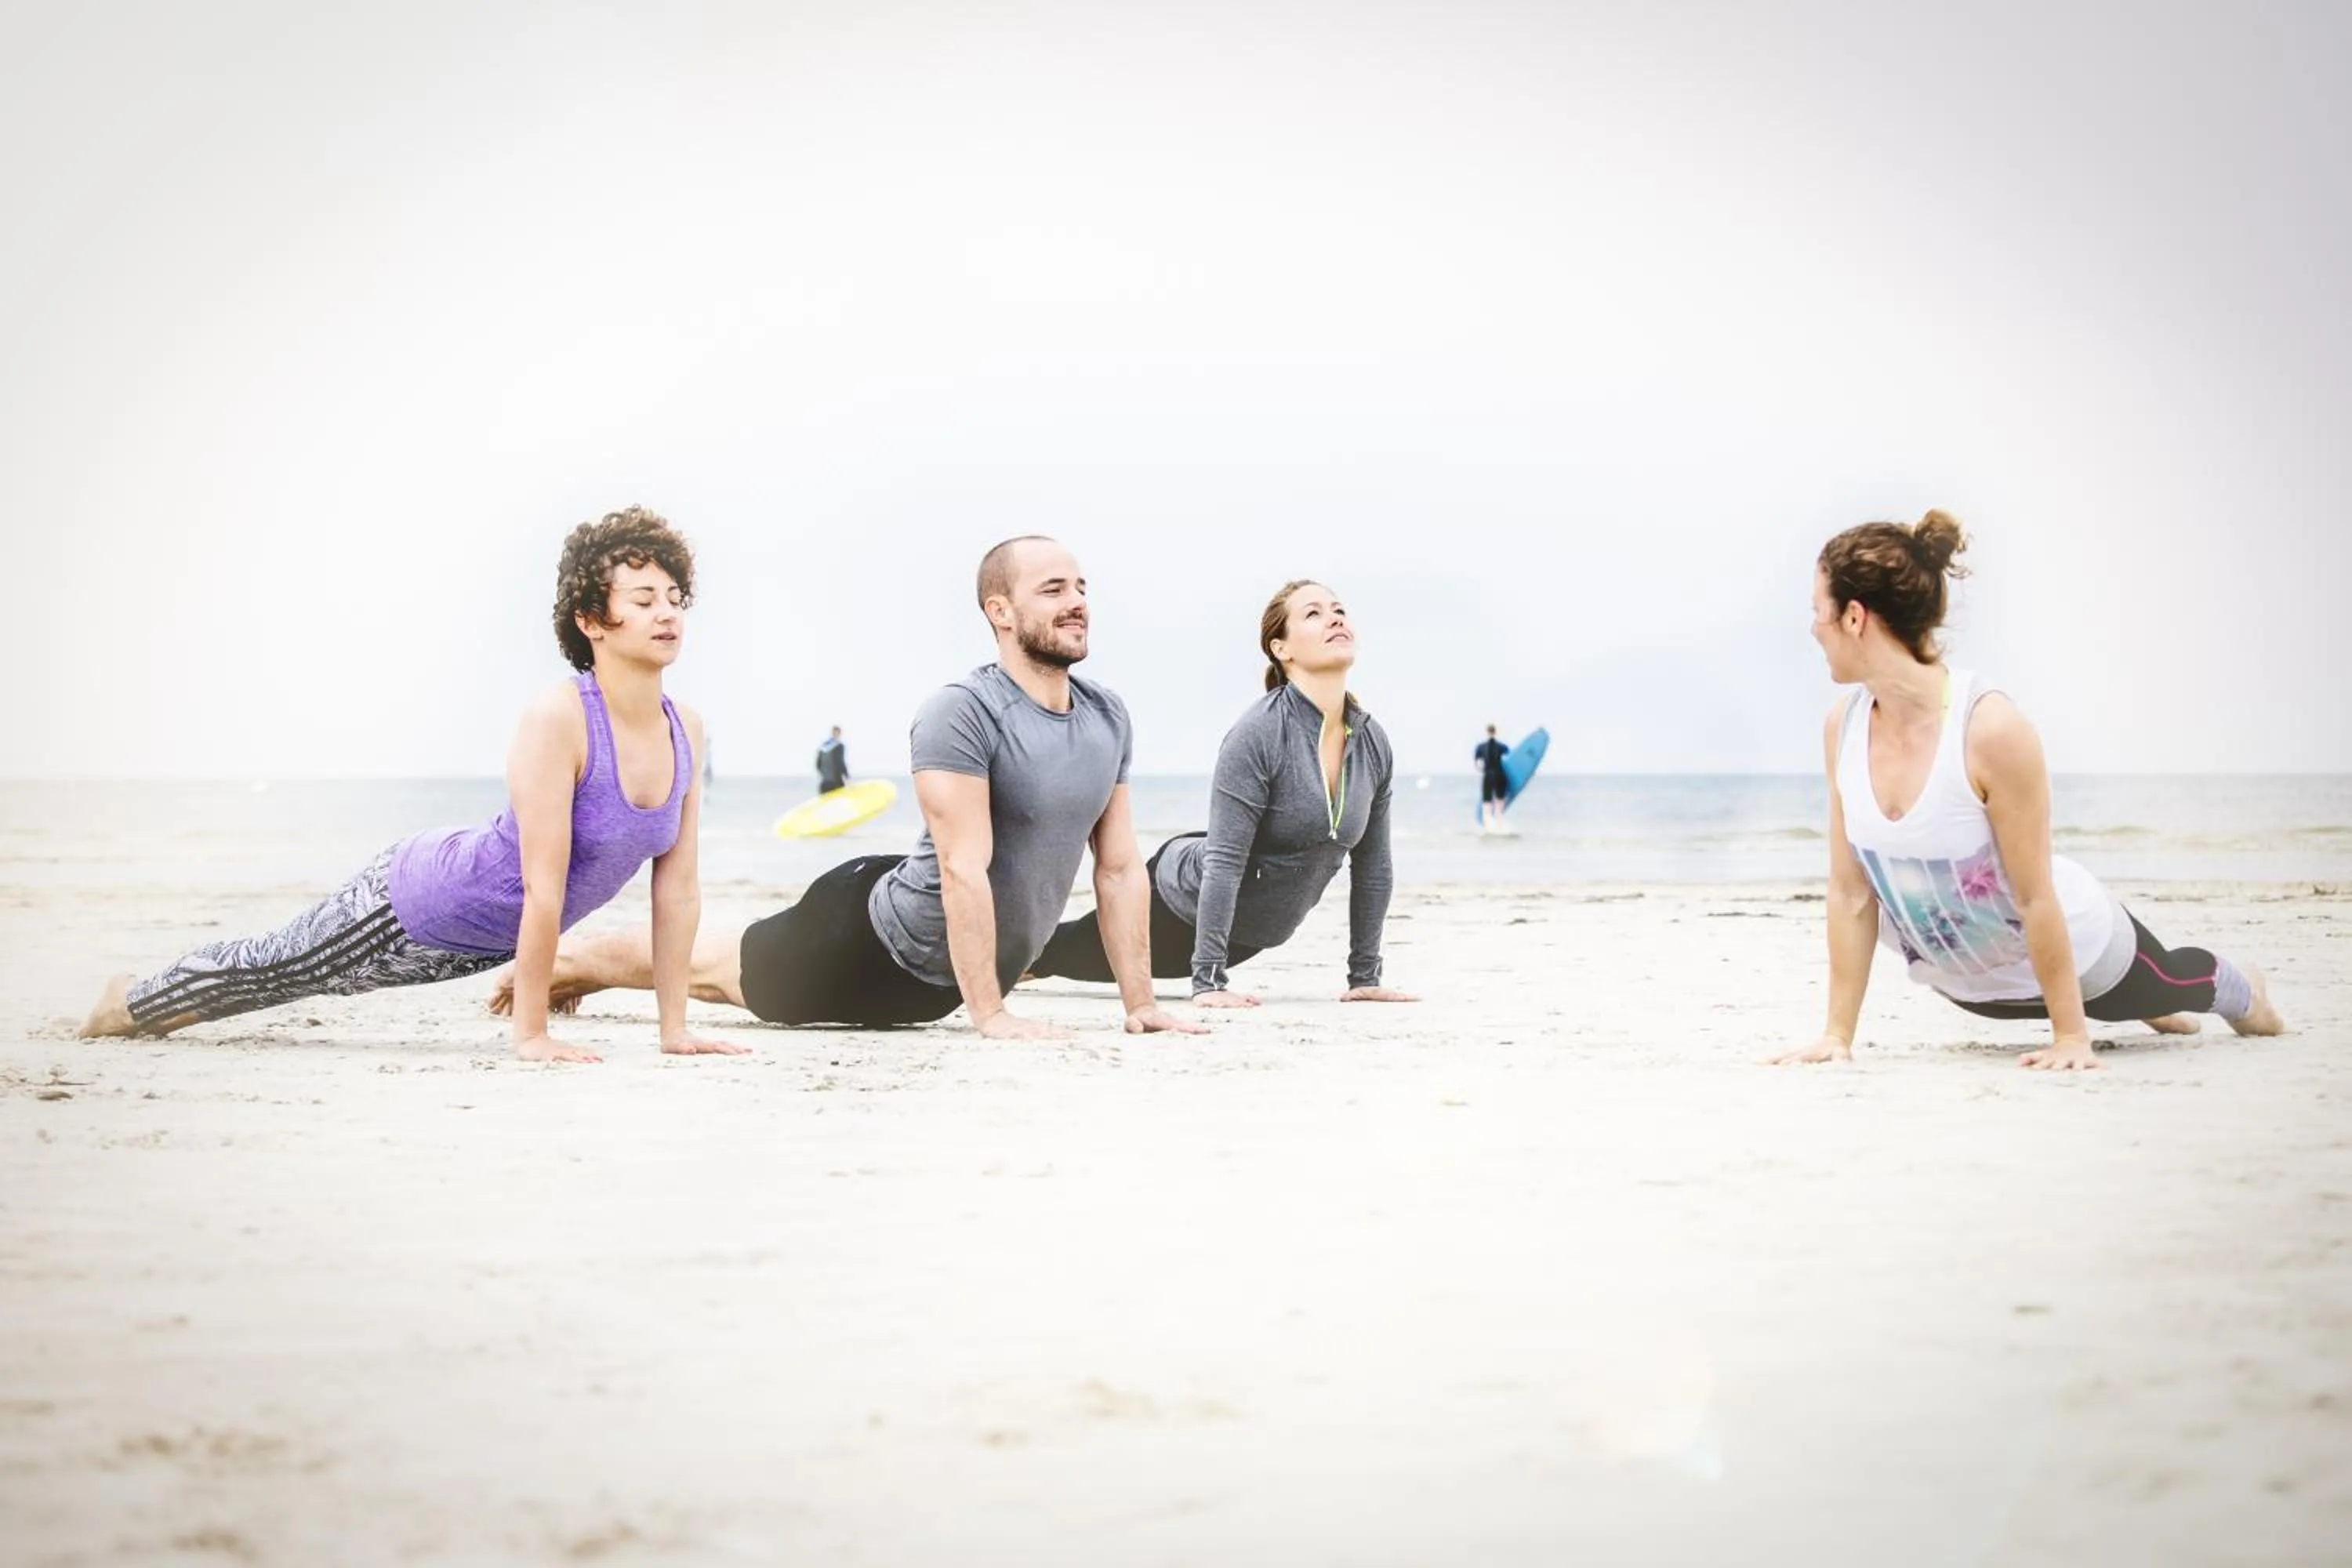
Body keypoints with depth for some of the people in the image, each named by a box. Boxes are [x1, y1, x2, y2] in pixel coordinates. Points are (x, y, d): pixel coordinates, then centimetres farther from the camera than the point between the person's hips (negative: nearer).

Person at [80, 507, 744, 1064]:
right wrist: (530, 1033, -31)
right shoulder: (557, 721, -34)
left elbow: (678, 887, -7)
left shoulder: (686, 729, -13)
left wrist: (674, 1026, -8)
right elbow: (543, 888, -33)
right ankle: (131, 1003, 48)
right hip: (419, 902, -7)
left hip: (499, 937, 7)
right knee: (267, 967, 19)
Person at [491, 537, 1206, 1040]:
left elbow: (1121, 869, 0)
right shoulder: (963, 713, -28)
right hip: (869, 941, -7)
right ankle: (559, 962, 43)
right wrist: (990, 1014, -36)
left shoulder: (1109, 717, -4)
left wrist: (1140, 1004, -5)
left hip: (941, 979, 7)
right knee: (705, 965, 15)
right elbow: (964, 870, -33)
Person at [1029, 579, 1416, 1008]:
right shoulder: (1258, 733, -30)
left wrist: (1365, 977, -2)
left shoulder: (1373, 743, -11)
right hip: (1182, 901, -6)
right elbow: (1224, 860, -31)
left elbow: (1373, 868, -2)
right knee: (1073, 952, 21)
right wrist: (1207, 981, -33)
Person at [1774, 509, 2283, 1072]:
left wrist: (2071, 1034, -22)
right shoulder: (1843, 725, -19)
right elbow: (1850, 893, -12)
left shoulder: (1993, 729, -35)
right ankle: (2150, 1013, 66)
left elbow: (2035, 898, -28)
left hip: (2070, 948, -4)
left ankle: (2239, 990, 62)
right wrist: (1837, 1034, -11)